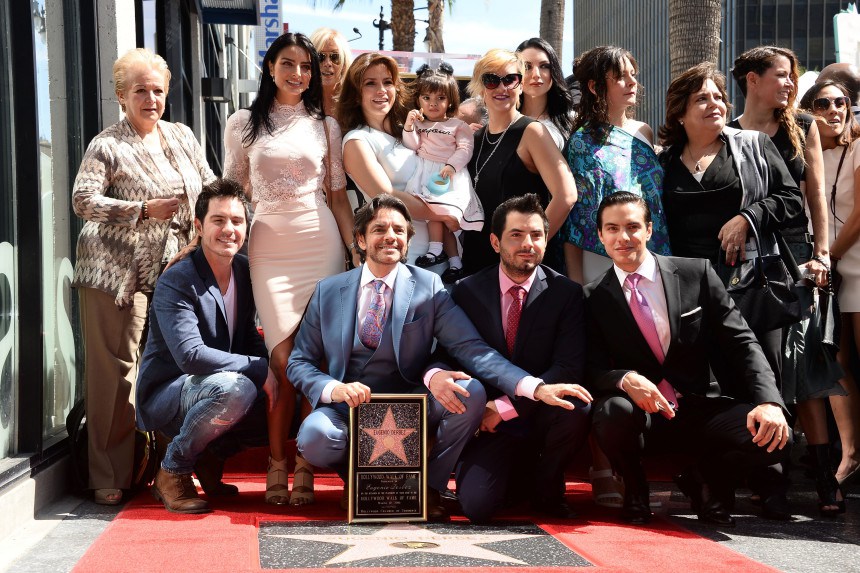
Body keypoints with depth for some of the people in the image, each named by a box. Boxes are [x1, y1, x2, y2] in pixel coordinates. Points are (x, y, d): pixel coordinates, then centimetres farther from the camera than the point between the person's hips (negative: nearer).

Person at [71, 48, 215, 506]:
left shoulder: (182, 136, 15)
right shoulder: (107, 146, -2)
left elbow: (210, 188, 21)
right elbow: (83, 201, -11)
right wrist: (145, 210, -17)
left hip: (172, 270, 5)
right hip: (116, 272, -5)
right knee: (115, 370, -4)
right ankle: (109, 477, 3)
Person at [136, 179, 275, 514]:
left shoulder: (244, 270, 4)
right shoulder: (175, 282, -19)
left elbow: (249, 336, 15)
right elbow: (190, 355, -30)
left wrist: (273, 373, -6)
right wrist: (260, 369, -28)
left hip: (215, 388, 8)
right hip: (164, 396, -8)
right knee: (234, 387, -36)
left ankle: (209, 456, 10)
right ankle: (172, 471, -13)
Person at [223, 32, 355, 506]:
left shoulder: (324, 126, 12)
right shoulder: (243, 124, 10)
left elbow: (338, 195, 11)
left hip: (319, 244, 1)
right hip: (268, 247, 0)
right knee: (284, 359, -7)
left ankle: (306, 467, 4)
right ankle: (277, 464, 5)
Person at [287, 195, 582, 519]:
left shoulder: (429, 287, -2)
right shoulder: (329, 291, 3)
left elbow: (471, 349, -13)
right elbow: (299, 363, 6)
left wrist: (536, 388, -29)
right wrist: (335, 389, -18)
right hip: (348, 408, 0)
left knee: (471, 392, -27)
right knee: (314, 435, -33)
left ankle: (429, 486, -3)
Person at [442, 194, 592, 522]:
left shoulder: (566, 293, -3)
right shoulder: (467, 292, 1)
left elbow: (569, 368, -13)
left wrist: (506, 406, -20)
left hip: (541, 418, 0)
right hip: (489, 423, 0)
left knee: (576, 406, -34)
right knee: (477, 505, -23)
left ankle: (545, 489, -2)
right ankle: (515, 476, 17)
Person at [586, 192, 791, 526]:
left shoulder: (696, 274, 1)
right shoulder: (594, 299, 1)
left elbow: (741, 343, -2)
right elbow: (593, 369, -4)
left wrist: (769, 401, -18)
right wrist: (625, 379, -28)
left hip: (700, 412, 1)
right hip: (639, 417, -1)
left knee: (776, 436, -24)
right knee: (613, 410, -36)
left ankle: (702, 481, 9)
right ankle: (635, 492, -2)